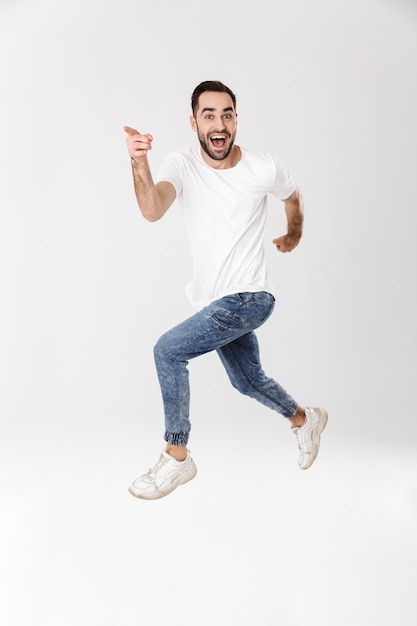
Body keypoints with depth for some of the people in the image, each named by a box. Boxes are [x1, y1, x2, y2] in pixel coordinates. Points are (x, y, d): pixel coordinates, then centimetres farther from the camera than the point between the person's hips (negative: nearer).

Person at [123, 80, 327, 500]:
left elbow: (293, 196, 11)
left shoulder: (264, 169, -14)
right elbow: (153, 211, -31)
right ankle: (305, 420, 50)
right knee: (247, 380, 21)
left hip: (248, 298, -5)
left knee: (168, 350, -19)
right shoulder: (181, 166, -10)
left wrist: (293, 237, 25)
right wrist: (139, 164, -49)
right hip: (213, 302, 5)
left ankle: (177, 457, -3)